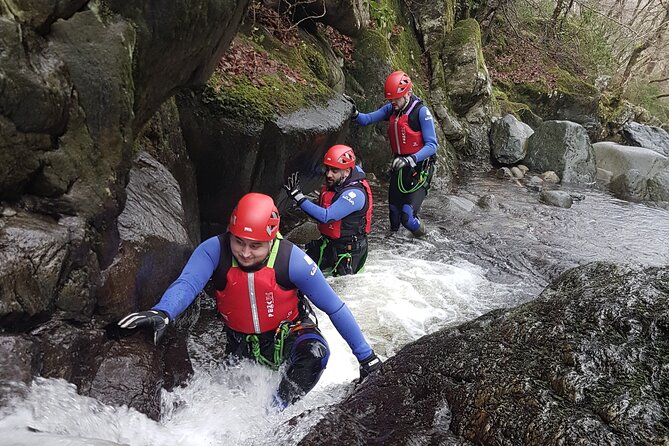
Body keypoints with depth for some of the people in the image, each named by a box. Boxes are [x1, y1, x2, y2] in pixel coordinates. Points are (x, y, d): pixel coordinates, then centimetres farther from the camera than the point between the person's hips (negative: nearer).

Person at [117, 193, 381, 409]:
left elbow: (335, 307, -19)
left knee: (315, 353, -32)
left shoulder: (291, 259, -27)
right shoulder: (215, 250, -23)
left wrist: (366, 357, -14)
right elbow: (187, 284, -39)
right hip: (241, 344, 3)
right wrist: (162, 313, -62)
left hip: (288, 335, -2)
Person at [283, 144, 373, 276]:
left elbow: (326, 217, -33)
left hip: (348, 249, -8)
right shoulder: (334, 183, -4)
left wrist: (298, 196, -35)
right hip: (327, 242, 8)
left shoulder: (355, 194, -28)